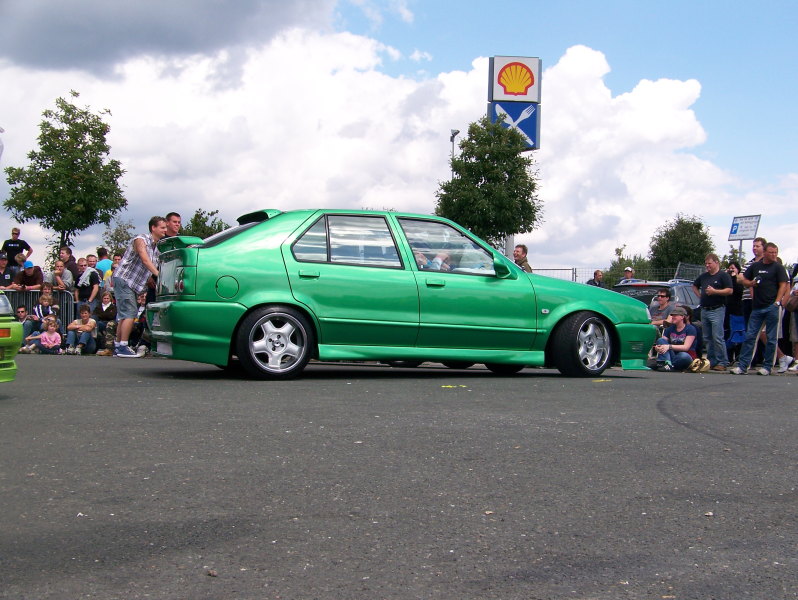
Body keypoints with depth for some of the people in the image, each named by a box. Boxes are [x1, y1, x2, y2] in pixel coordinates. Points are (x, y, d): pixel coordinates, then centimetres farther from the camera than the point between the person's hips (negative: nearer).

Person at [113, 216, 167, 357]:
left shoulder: (157, 247, 13)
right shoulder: (141, 240, -13)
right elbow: (145, 260, -27)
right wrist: (158, 275, -36)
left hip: (132, 284, 9)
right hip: (124, 279, -9)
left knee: (124, 314, 12)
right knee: (130, 313, -15)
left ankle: (117, 347, 17)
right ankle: (123, 347, -15)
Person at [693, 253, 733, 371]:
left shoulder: (723, 275, -4)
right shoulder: (703, 276, 16)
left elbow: (730, 290, -12)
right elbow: (694, 286, 32)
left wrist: (714, 291, -17)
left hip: (717, 310, -8)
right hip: (704, 310, 8)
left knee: (718, 337, -12)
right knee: (708, 338, 9)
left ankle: (722, 363, -9)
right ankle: (711, 362, 15)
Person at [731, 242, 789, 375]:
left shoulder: (778, 268, 1)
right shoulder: (755, 266, 12)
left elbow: (783, 285, -5)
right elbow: (744, 280, 20)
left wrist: (777, 302, -15)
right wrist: (751, 283, -3)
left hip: (771, 307, -4)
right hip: (757, 307, 4)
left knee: (771, 338, 1)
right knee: (749, 336, 1)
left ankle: (767, 366, 8)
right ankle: (742, 366, 2)